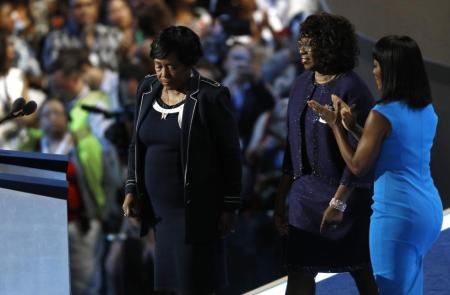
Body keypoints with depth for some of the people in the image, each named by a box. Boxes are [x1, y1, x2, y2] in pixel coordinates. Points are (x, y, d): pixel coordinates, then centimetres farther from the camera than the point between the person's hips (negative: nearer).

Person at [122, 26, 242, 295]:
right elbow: (137, 145, 15)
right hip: (158, 205, 6)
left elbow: (230, 155, -9)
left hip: (195, 208, -6)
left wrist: (229, 207, -9)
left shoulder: (211, 97, -12)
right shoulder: (148, 89, 6)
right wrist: (132, 189, 8)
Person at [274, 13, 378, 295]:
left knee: (361, 270, 8)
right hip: (306, 192, 6)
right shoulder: (302, 84, 7)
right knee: (299, 270, 1)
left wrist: (338, 202, -19)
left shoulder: (352, 89, -14)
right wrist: (281, 198, 12)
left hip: (346, 190, -6)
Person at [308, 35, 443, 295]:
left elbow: (357, 166, -8)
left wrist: (336, 126, 1)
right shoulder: (428, 111, 8)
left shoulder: (382, 115, -15)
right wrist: (353, 126, 13)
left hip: (397, 212, -8)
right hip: (431, 207, 8)